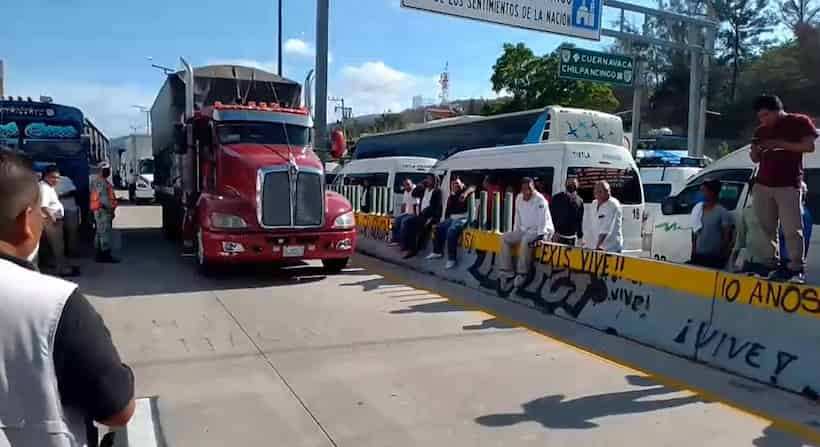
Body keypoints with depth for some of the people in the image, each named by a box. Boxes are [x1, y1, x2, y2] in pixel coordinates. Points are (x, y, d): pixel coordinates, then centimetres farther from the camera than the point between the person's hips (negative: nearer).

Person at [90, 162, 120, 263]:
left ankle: (100, 255, 18)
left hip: (102, 210, 11)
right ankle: (106, 255, -11)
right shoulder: (100, 181, -14)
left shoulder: (103, 181, 19)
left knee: (100, 233, 13)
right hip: (103, 210, -11)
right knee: (105, 232, -11)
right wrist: (110, 209, -18)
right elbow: (103, 198, -21)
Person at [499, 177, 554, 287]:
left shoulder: (540, 200, -17)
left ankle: (522, 273, -28)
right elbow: (518, 217, 13)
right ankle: (506, 269, -6)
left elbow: (543, 221, -22)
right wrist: (515, 232, 11)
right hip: (525, 230, 8)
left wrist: (540, 236, -30)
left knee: (526, 240, -35)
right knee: (505, 237, -5)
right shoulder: (519, 198, 4)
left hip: (541, 232, -8)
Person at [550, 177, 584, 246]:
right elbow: (551, 216, -1)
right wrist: (554, 232, -10)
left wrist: (580, 236, 8)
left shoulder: (580, 201, 9)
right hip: (557, 236, -2)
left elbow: (580, 220, 12)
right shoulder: (557, 198, 1)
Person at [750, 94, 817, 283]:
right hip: (763, 185, 5)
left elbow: (809, 146, -7)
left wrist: (780, 144, -14)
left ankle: (797, 268, -2)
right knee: (765, 228, -1)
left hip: (788, 185, -5)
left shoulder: (800, 122, 3)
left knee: (792, 229, -9)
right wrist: (754, 151, -3)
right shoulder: (761, 131, 16)